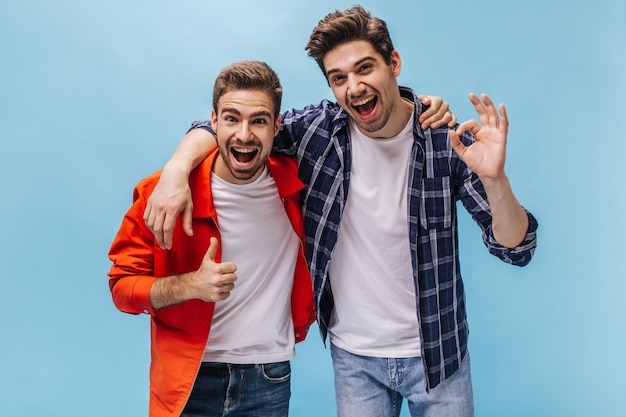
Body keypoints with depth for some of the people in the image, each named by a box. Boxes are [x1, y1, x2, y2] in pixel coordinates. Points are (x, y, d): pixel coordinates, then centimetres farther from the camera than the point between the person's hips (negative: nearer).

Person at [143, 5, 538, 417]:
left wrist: (494, 178, -33)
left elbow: (516, 249, -14)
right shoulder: (317, 127, -10)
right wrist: (178, 167, -22)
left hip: (436, 351, 0)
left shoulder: (448, 139, -14)